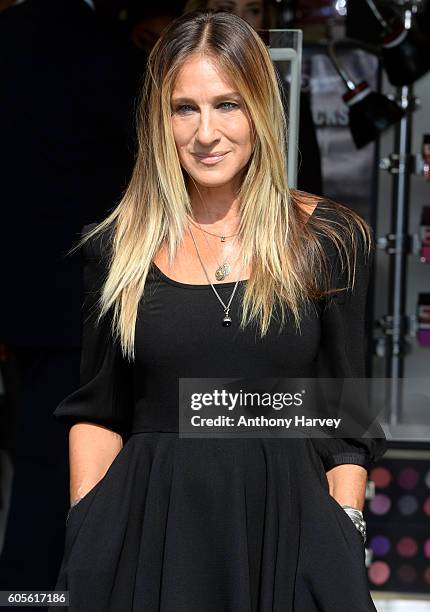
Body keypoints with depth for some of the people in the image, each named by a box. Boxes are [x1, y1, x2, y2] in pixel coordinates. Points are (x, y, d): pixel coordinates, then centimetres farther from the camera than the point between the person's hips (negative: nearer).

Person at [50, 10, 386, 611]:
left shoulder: (328, 240, 0)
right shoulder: (117, 247, 3)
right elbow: (97, 413, 8)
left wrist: (346, 547, -7)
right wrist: (84, 536, -1)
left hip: (287, 522, -1)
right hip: (148, 526, 1)